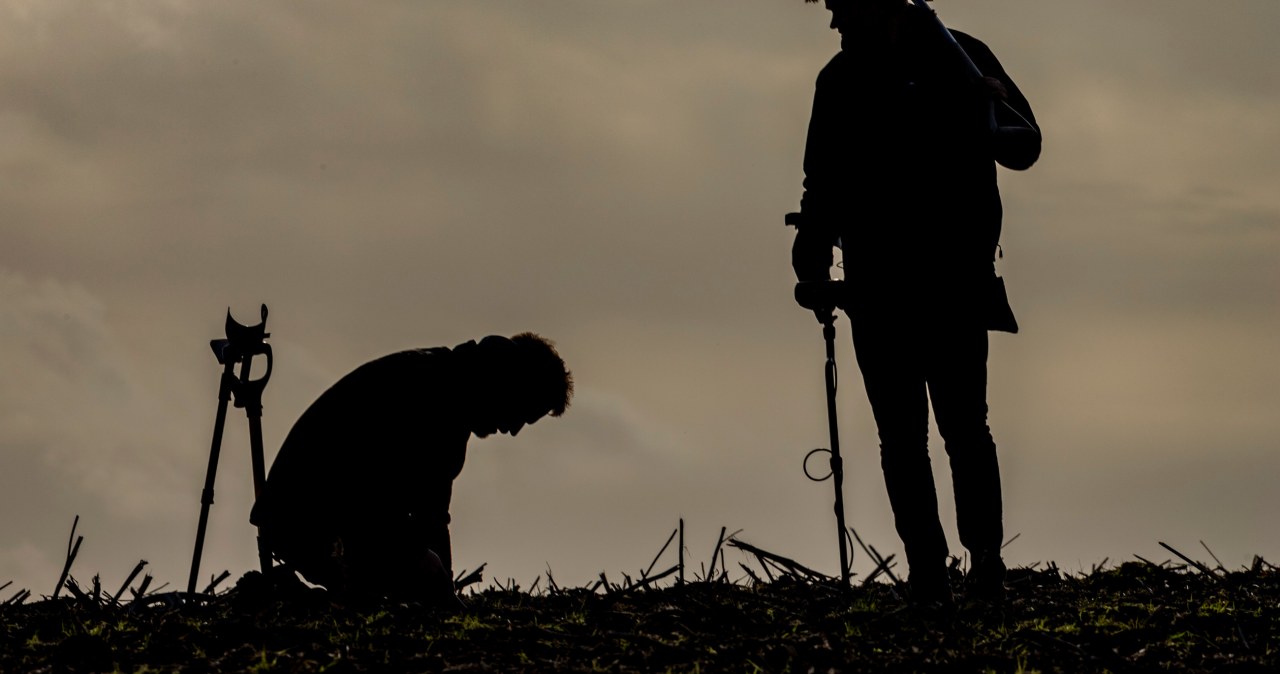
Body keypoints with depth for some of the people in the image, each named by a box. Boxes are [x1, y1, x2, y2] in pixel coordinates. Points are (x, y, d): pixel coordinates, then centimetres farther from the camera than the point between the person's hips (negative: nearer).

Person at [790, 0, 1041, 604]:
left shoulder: (957, 60, 1)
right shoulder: (839, 82, 11)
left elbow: (1025, 148, 1)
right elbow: (823, 185, 17)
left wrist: (997, 114, -20)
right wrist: (812, 258, 2)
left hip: (956, 286, -3)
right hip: (876, 295, 4)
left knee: (963, 427, -9)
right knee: (901, 439, 2)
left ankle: (986, 561, 1)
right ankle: (926, 574, 4)